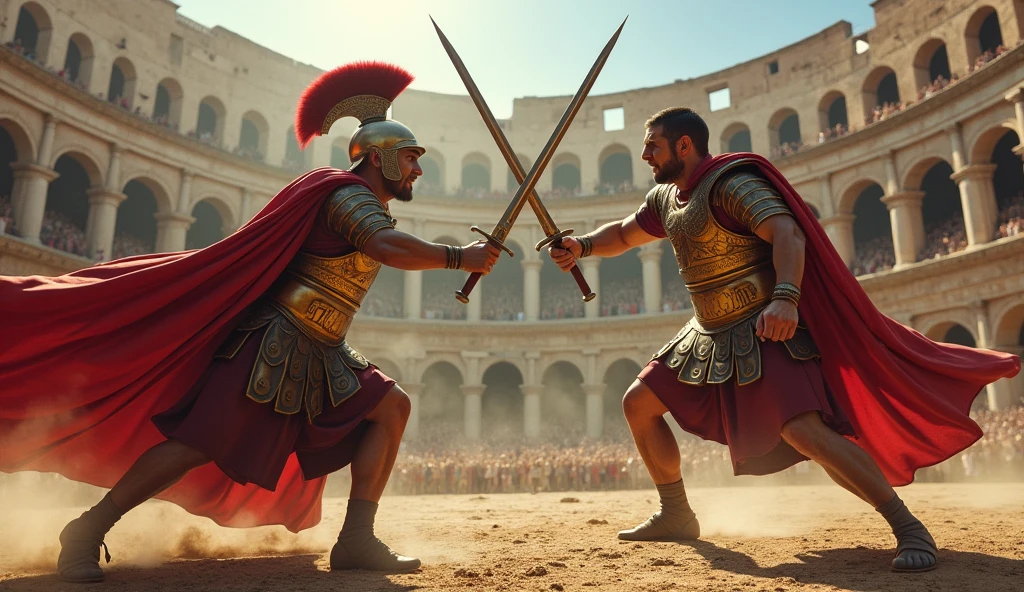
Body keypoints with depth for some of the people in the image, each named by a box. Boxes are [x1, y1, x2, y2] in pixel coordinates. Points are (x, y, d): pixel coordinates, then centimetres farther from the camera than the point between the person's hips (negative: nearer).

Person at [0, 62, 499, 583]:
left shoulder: (365, 207, 19)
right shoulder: (349, 193, -12)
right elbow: (389, 247, -33)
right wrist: (460, 257, -25)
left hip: (318, 357, 10)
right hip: (272, 344, -10)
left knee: (392, 406, -1)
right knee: (201, 444, -12)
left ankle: (356, 540, -4)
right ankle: (87, 532, 7)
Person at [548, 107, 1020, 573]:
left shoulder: (731, 184, -16)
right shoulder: (665, 198, 11)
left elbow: (787, 234, -30)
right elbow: (623, 234, 24)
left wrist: (785, 296, -47)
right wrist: (582, 246, 4)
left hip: (765, 332, -9)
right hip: (709, 337, 9)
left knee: (805, 432, -25)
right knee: (638, 404, 6)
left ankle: (909, 528, -7)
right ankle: (676, 516, 18)